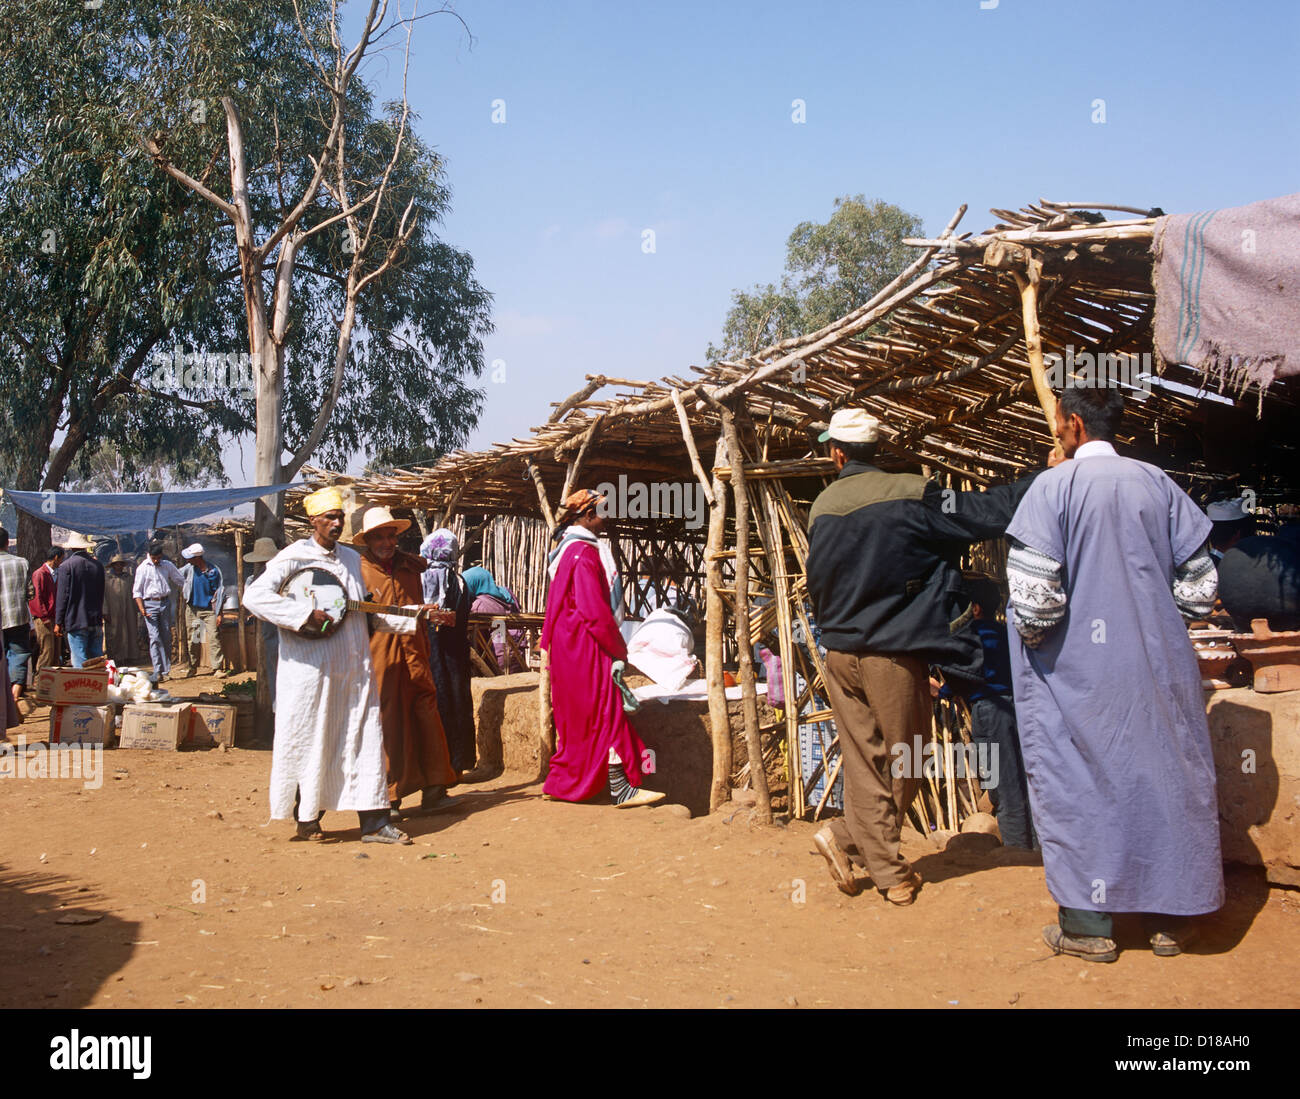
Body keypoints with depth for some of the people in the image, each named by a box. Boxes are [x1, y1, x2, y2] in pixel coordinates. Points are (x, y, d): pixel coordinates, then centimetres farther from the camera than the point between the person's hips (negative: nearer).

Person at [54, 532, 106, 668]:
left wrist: (58, 622, -2)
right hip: (96, 621, 5)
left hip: (76, 622, -5)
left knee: (80, 663, -5)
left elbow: (62, 596, -8)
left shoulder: (66, 566, -7)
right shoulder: (98, 565, 8)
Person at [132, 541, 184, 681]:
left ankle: (167, 669, 14)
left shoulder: (168, 565, 7)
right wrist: (142, 609, -9)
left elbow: (181, 582, 15)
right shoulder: (142, 568, 1)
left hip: (165, 602, 3)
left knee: (167, 637, 5)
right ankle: (157, 671, -16)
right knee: (155, 637, -12)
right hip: (150, 603, -3)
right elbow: (137, 591, 2)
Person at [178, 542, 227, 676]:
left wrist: (219, 614, -9)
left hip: (209, 610, -4)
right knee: (192, 640, 9)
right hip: (192, 609, 4)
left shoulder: (213, 571, -10)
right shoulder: (189, 568, -1)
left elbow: (219, 593, -7)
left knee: (214, 638, -9)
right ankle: (192, 667, 19)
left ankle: (217, 668, -8)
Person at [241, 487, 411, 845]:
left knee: (365, 738, 3)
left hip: (354, 667, 5)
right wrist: (306, 616, -24)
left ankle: (373, 823, 7)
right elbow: (254, 595, -17)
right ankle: (307, 819, 20)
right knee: (310, 742, 3)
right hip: (310, 669, -5)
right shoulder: (294, 557, -5)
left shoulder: (352, 558, 15)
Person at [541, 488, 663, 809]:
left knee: (572, 712, 15)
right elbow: (595, 610, -20)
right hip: (586, 646, -10)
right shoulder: (584, 552, -16)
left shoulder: (565, 549, 15)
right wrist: (618, 648, -12)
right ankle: (620, 790, -9)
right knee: (606, 710, -9)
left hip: (566, 646, 10)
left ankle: (563, 782, 21)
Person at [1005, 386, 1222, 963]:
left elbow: (1034, 595, -18)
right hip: (1159, 667, 4)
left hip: (1079, 672, -4)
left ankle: (1088, 926, 12)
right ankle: (1170, 919, 23)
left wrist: (1032, 637, 2)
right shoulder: (1158, 484, 3)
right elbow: (1199, 584, 5)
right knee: (1164, 774, 13)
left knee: (1078, 783, 5)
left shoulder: (1053, 487, -10)